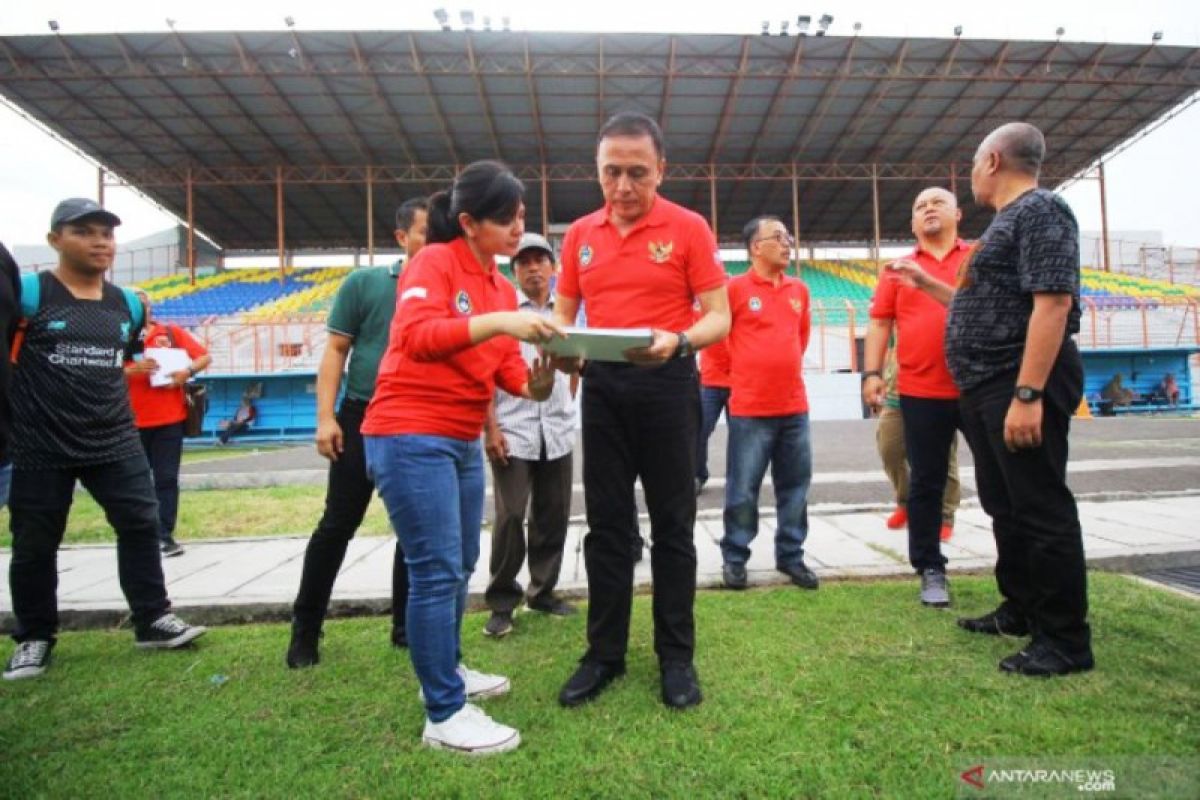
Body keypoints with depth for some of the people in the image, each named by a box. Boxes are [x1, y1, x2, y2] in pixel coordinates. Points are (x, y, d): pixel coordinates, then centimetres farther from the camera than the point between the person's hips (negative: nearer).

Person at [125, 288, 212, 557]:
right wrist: (133, 369, -20)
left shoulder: (171, 332, 4)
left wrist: (187, 371, -14)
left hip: (169, 418, 0)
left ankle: (165, 535, 7)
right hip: (133, 421, 1)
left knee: (167, 479, 2)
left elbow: (205, 357, 3)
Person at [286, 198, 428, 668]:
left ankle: (405, 625, 23)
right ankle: (305, 628, 18)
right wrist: (326, 417, -10)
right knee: (337, 525, 3)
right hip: (363, 417, -2)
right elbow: (336, 350, -1)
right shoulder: (363, 283, 0)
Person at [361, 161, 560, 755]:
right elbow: (418, 335, -26)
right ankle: (445, 716, 3)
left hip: (463, 440, 9)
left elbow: (506, 368, 7)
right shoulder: (434, 261, -9)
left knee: (459, 566, 17)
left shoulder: (503, 287, 14)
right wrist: (498, 321, -35)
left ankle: (446, 671, 35)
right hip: (410, 436, -9)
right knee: (437, 570, -7)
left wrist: (533, 383, -15)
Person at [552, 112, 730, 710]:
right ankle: (605, 652, 22)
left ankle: (676, 656, 20)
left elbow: (719, 316, -6)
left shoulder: (688, 228, -3)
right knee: (606, 523, 9)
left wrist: (678, 341, -27)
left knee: (671, 522, 6)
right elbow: (563, 314, 11)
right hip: (601, 386, 4)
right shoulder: (580, 234, 8)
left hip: (667, 384, -3)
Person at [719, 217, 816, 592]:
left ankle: (791, 555, 23)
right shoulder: (735, 287, -7)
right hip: (750, 407, -5)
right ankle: (734, 559, 14)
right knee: (743, 489, 1)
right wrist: (740, 369, 6)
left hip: (794, 406, 5)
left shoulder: (799, 290, 11)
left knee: (795, 487, 10)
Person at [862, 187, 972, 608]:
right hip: (921, 391, 0)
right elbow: (879, 323, 7)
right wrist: (872, 373, -2)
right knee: (926, 482, 5)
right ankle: (931, 569, 17)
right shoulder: (899, 269, 10)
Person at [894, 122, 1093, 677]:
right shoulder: (1007, 222, 21)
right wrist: (928, 284, 32)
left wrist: (1027, 393, -28)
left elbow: (1052, 302, -22)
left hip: (1021, 385, -10)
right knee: (1005, 505, 16)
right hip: (987, 387, 10)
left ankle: (1066, 640, 7)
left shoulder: (1041, 210, -11)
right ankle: (1021, 609, 30)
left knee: (1040, 509, -4)